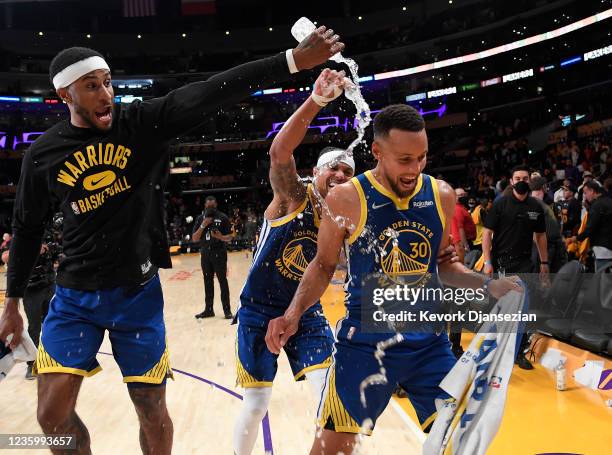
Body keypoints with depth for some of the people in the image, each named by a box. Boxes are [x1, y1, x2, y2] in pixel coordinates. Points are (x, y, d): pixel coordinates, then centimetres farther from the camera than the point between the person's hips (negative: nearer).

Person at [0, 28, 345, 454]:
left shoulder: (143, 121, -7)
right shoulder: (44, 153, -2)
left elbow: (211, 92, -19)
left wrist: (292, 59, -28)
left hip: (137, 293, -1)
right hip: (75, 296, 2)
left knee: (153, 411, 7)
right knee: (54, 414, 3)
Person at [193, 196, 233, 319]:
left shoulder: (223, 217, -3)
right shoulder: (200, 218, 7)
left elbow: (229, 237, -3)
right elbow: (195, 239, 2)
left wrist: (221, 237, -24)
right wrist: (203, 225, -10)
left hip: (219, 253, -4)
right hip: (205, 254, 4)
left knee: (222, 281, -3)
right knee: (208, 282, 10)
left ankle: (227, 310, 1)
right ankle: (208, 309, 19)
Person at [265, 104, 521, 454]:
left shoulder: (442, 195, -2)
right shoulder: (345, 199, -13)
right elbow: (324, 265, -1)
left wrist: (488, 285, -2)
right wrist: (294, 313, -15)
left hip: (429, 340, 4)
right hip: (365, 340, -3)